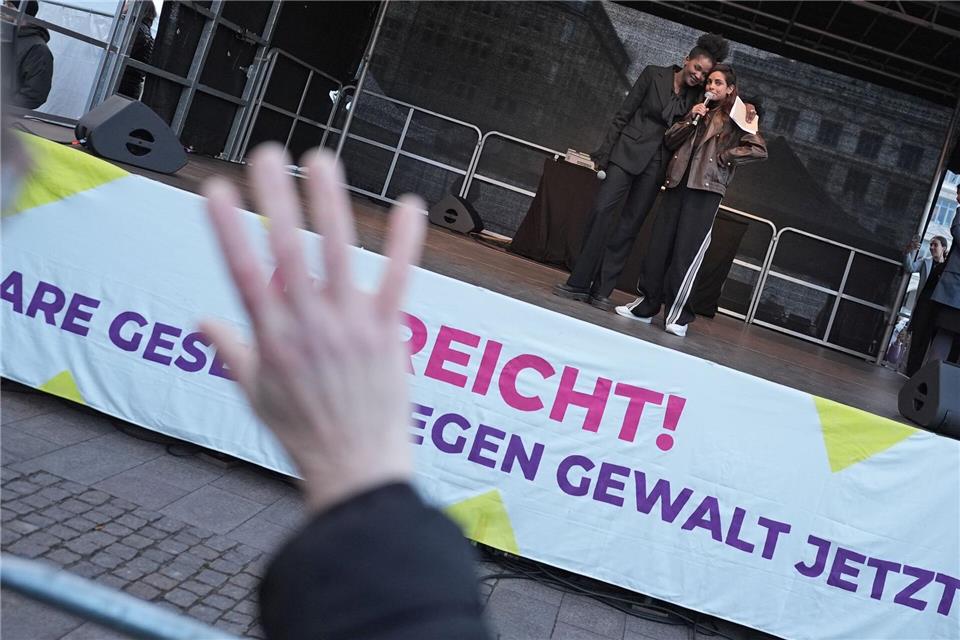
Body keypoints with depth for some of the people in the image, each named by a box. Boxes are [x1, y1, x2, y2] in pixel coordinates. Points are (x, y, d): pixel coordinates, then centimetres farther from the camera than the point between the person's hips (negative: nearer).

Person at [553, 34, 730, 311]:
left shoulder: (697, 96, 8)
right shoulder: (653, 75, 1)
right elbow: (623, 115, 1)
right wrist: (603, 154, -3)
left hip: (656, 166, 2)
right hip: (627, 152, -2)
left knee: (630, 226, 1)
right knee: (602, 211, -12)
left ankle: (601, 290, 4)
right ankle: (579, 282, -6)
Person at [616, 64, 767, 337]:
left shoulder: (735, 118, 4)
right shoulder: (698, 112, 21)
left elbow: (759, 149, -8)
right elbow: (670, 141, 13)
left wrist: (722, 157, -6)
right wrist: (690, 119, 0)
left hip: (705, 189, -5)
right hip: (679, 184, 5)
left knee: (687, 251, -8)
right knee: (659, 245, 2)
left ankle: (678, 314, -2)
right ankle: (647, 304, 8)